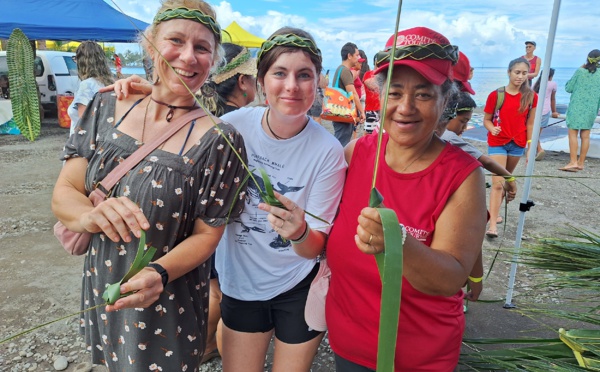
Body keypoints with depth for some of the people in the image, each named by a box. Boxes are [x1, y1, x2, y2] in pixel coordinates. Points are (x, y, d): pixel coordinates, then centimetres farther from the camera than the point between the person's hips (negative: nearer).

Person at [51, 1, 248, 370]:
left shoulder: (218, 141, -19)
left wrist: (159, 273, -31)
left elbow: (206, 234, -13)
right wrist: (92, 215, -26)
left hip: (168, 307, -4)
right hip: (100, 293, 5)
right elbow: (64, 192, -4)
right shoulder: (107, 108, -6)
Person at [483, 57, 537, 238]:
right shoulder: (496, 95, -9)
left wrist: (530, 147, 2)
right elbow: (486, 119, -2)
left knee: (505, 181, 15)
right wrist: (492, 129, -24)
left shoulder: (531, 96, -2)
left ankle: (495, 212, 31)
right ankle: (493, 224, -11)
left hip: (518, 144, 4)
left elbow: (530, 123, 3)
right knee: (498, 183, -11)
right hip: (497, 143, -3)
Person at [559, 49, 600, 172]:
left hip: (577, 107, -4)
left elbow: (568, 88, -1)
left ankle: (573, 161, -13)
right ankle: (581, 163, 12)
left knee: (573, 134, -4)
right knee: (585, 136, 7)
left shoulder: (580, 71, -7)